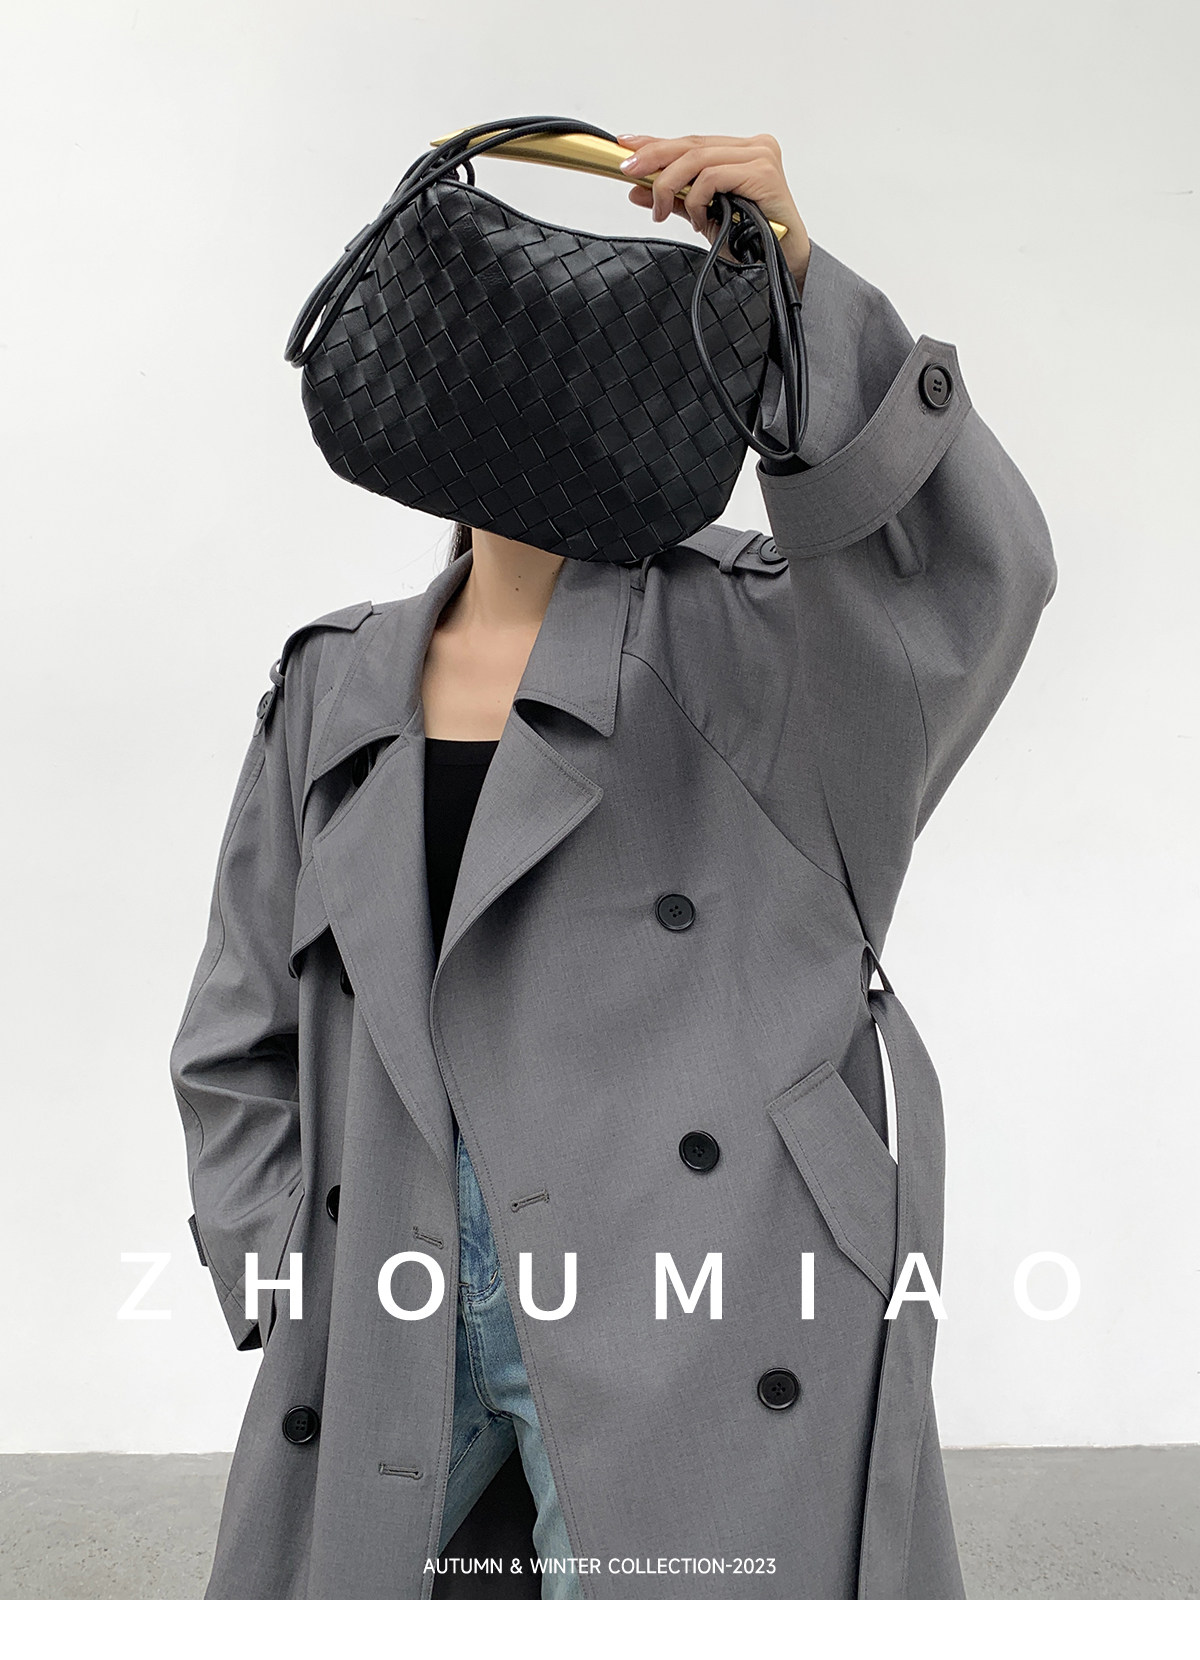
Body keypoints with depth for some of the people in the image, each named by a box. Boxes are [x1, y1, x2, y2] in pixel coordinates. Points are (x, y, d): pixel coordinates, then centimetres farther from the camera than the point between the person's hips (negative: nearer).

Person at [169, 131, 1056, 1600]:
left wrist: (796, 277, -25)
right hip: (396, 1312, 4)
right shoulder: (335, 688, 12)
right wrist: (285, 1293, 5)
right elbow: (238, 1043, 13)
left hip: (693, 1308, -3)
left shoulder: (740, 639, 2)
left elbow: (972, 570, -19)